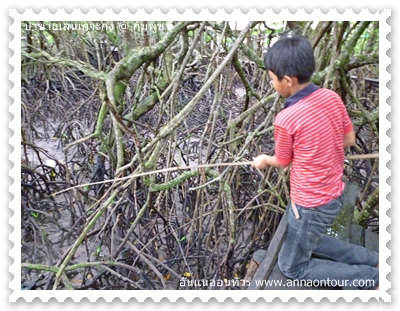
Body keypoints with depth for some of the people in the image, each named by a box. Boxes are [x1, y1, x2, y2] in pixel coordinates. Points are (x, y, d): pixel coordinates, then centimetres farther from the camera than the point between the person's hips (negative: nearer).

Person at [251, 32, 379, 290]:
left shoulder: (286, 119, -26)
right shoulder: (332, 98, -7)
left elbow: (282, 162, -8)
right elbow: (349, 140, 5)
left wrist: (263, 161, 12)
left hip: (311, 205, -7)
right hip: (334, 194, 8)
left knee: (292, 266, 15)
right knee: (310, 242, 31)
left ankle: (371, 279, 12)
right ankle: (374, 261, 23)